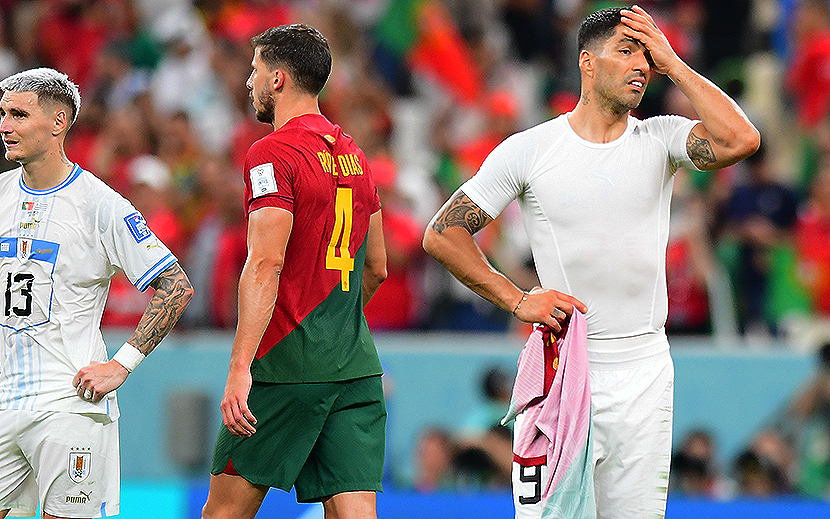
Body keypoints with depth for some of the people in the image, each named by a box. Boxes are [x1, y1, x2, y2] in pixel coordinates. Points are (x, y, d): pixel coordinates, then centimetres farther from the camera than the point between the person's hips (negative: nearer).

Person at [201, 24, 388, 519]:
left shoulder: (273, 154, -8)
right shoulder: (353, 155, 16)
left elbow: (266, 265, -18)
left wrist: (240, 367, -21)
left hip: (288, 364, -7)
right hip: (357, 364, 7)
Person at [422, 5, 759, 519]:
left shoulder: (661, 140, 4)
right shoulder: (528, 150, -1)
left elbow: (740, 140, -16)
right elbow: (443, 234, 3)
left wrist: (672, 63, -8)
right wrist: (517, 300, -6)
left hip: (646, 373, 2)